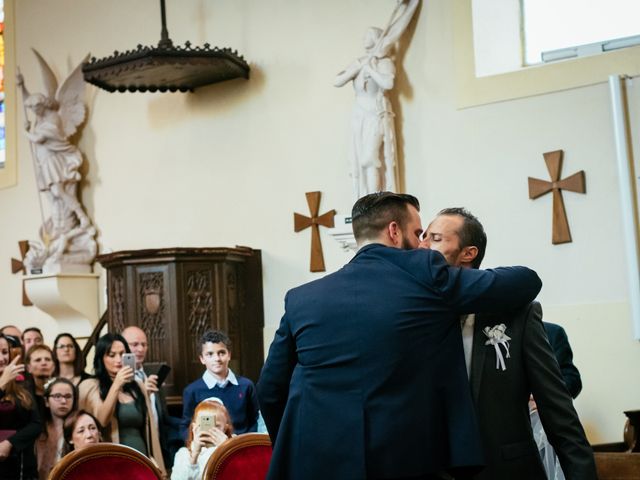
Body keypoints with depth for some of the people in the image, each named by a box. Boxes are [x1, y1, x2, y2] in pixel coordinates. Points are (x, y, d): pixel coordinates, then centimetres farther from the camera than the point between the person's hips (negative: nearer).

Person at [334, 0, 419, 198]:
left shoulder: (384, 62, -2)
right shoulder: (359, 62, 14)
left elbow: (388, 83, -21)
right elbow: (337, 82, 7)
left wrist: (370, 68, -10)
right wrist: (357, 68, -4)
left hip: (377, 115, -6)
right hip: (360, 116, 6)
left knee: (371, 158, -14)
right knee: (360, 160, 3)